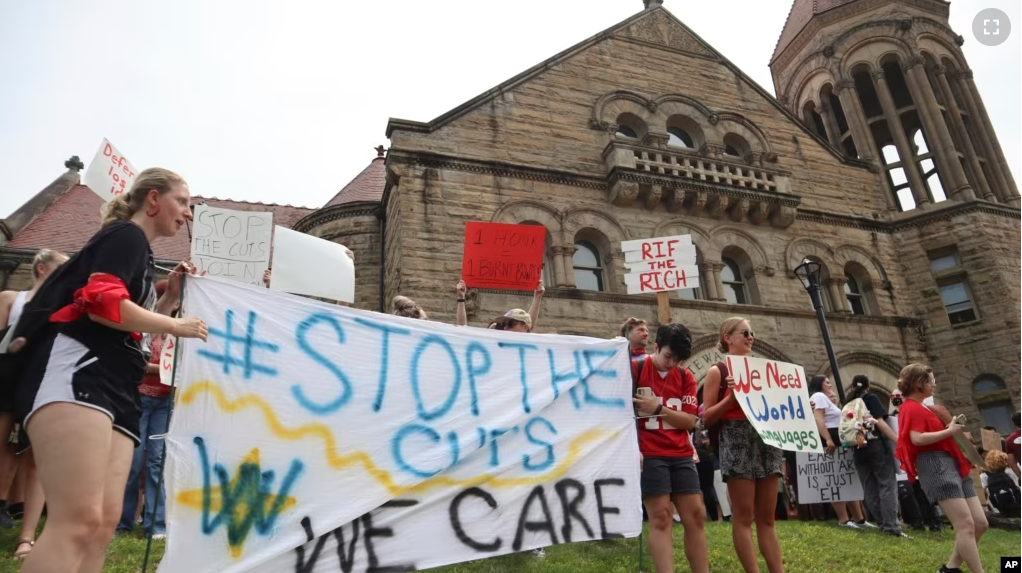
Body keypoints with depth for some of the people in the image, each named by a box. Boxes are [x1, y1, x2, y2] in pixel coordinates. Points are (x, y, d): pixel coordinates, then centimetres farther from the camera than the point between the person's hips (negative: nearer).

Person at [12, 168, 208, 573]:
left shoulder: (140, 253, 29)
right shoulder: (127, 234, 2)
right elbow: (101, 302, -15)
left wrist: (172, 295, 20)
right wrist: (177, 326, -4)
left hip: (114, 388, 10)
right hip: (77, 371, -10)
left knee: (104, 523, 2)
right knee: (79, 520, -22)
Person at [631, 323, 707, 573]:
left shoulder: (686, 377, 8)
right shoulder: (634, 368, -5)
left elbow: (690, 421, 1)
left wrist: (659, 409, -13)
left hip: (681, 455, 5)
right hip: (649, 454, -5)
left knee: (696, 515, 5)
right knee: (661, 517, -7)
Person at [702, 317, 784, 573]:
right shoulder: (717, 371, -1)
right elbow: (707, 417, -6)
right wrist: (731, 397, -17)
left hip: (766, 441, 6)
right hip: (737, 443, -6)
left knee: (767, 517, 9)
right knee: (743, 517, -1)